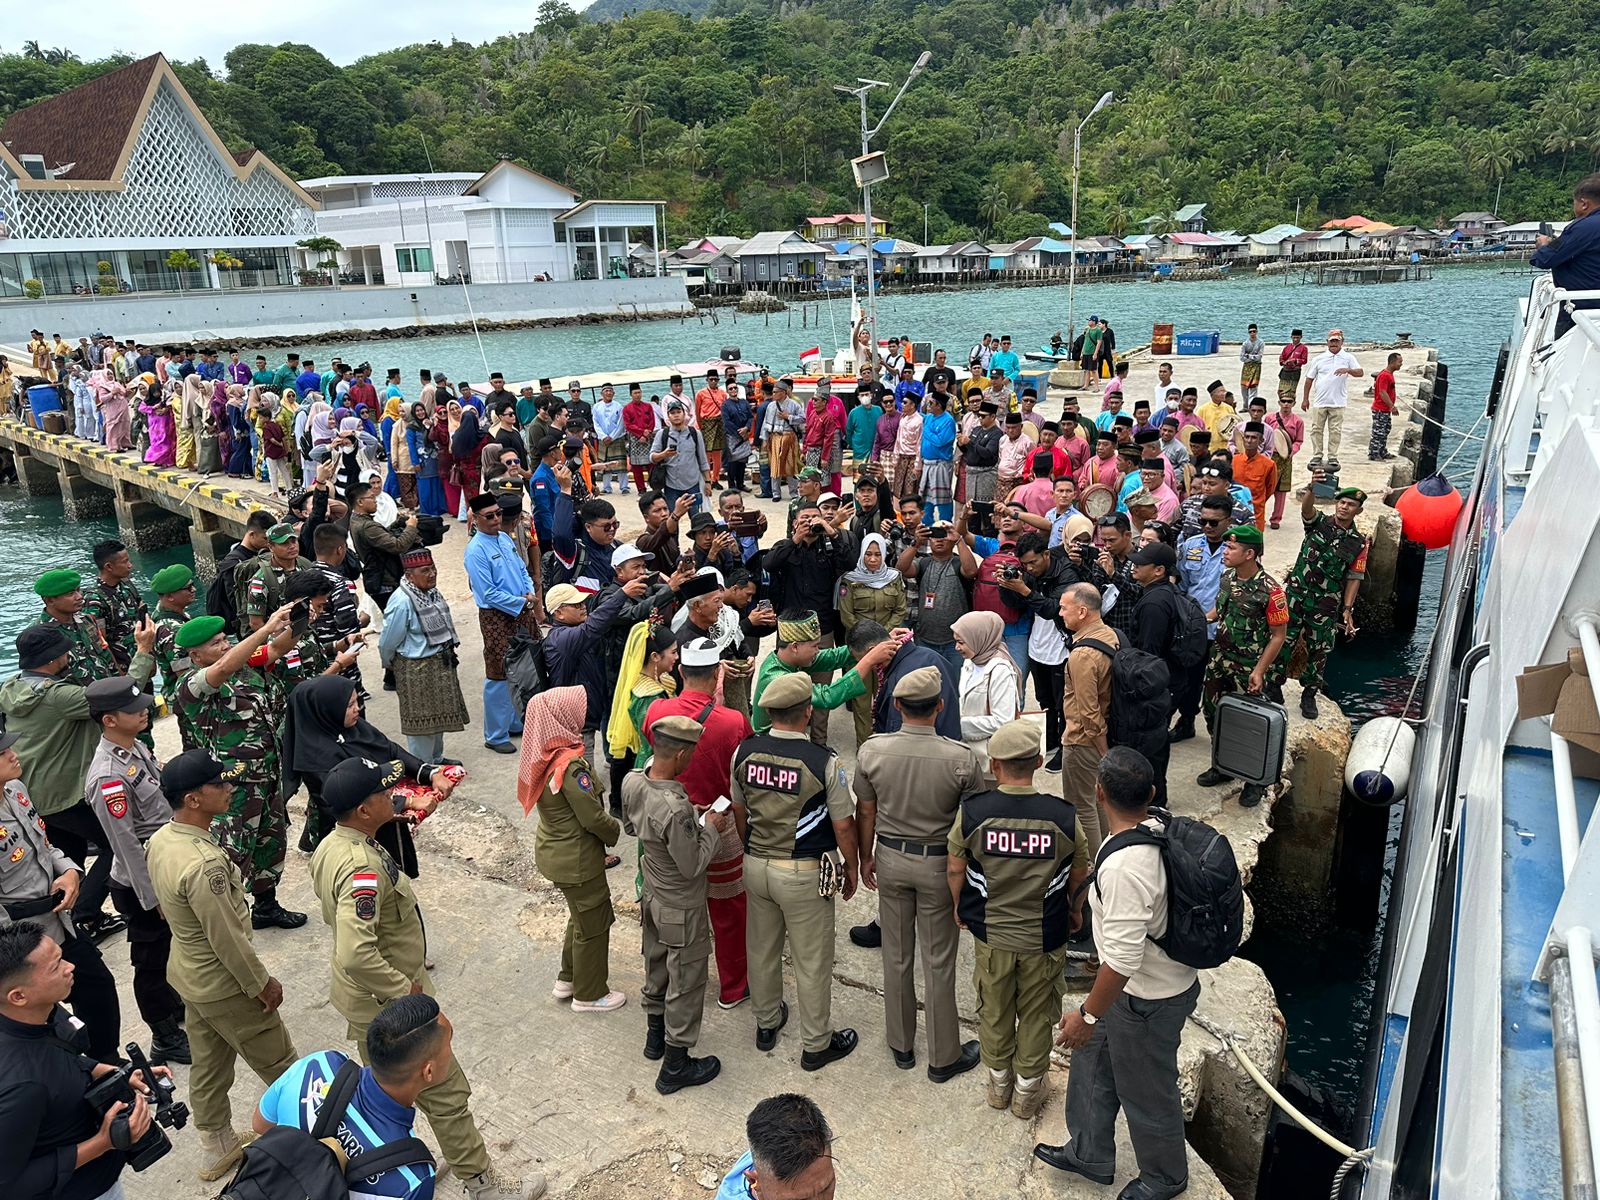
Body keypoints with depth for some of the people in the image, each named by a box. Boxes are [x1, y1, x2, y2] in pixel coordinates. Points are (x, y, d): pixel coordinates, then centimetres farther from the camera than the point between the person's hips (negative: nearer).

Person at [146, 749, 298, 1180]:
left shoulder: (159, 840, -7)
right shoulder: (204, 864, -36)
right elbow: (228, 939, -27)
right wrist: (263, 983, -13)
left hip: (186, 973, 9)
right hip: (224, 985, -8)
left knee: (208, 1063, 25)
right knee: (278, 1063, 12)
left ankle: (216, 1148, 42)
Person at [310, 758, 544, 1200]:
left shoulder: (331, 846, -3)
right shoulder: (363, 869, -34)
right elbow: (356, 956, -40)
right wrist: (405, 991, -26)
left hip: (360, 998, 9)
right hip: (386, 1004, -9)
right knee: (445, 1092, 6)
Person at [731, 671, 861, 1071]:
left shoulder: (745, 752, -9)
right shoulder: (824, 762, -23)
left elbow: (739, 811, 5)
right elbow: (843, 826, -13)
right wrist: (852, 866, 4)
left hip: (756, 865, 5)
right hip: (805, 874, -5)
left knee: (762, 948, 23)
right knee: (812, 962, 12)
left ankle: (766, 1023, 44)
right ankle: (816, 1044, 28)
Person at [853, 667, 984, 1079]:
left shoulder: (871, 751, -14)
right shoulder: (962, 758, -21)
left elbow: (865, 813, -2)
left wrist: (866, 858, 13)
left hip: (890, 859, 3)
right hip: (939, 865, -2)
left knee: (896, 956, 18)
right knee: (939, 963, 12)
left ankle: (901, 1046, 35)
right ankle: (943, 1057, 28)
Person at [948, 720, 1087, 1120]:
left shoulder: (972, 811, -19)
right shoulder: (1062, 816, -19)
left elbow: (954, 868, -6)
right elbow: (1079, 873, -3)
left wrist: (959, 907, 14)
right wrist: (1075, 910, 17)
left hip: (990, 935, 1)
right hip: (1044, 937, -1)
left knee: (995, 1011, 22)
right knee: (1036, 1015, 19)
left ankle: (999, 1083, 41)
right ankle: (1027, 1093, 35)